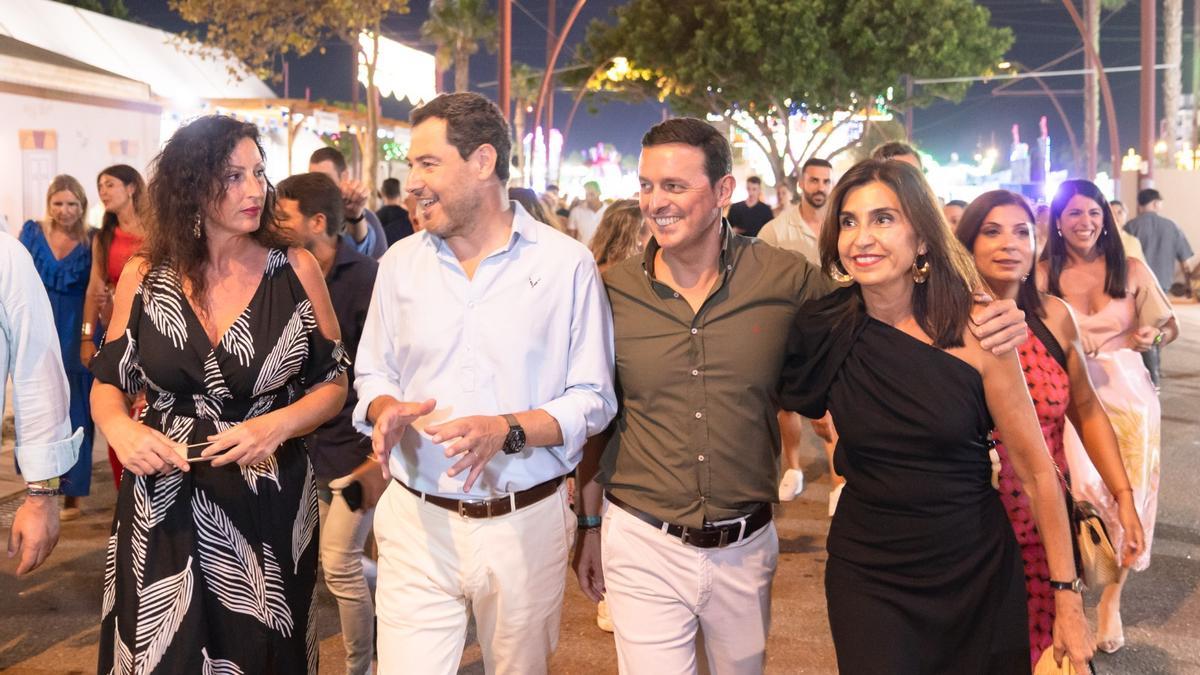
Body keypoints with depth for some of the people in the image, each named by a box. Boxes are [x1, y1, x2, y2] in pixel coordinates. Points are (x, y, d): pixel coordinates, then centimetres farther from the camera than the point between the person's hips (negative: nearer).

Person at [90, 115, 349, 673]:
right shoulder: (143, 278, -2)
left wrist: (277, 425, -18)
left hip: (270, 505, 0)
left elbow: (333, 381, 0)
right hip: (161, 508, 1)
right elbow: (108, 383, 8)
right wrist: (120, 429, -14)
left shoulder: (295, 270, -6)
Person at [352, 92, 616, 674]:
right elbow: (372, 373, 14)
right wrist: (386, 410, -10)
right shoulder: (401, 262, 5)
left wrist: (509, 430, -22)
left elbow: (593, 401, -5)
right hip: (418, 524, 2)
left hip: (526, 525, -2)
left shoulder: (566, 264, -5)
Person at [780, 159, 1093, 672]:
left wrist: (1068, 595, -6)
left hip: (978, 570, 0)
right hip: (867, 576, 1)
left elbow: (1036, 470, -7)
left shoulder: (976, 332, -13)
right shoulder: (823, 331, -9)